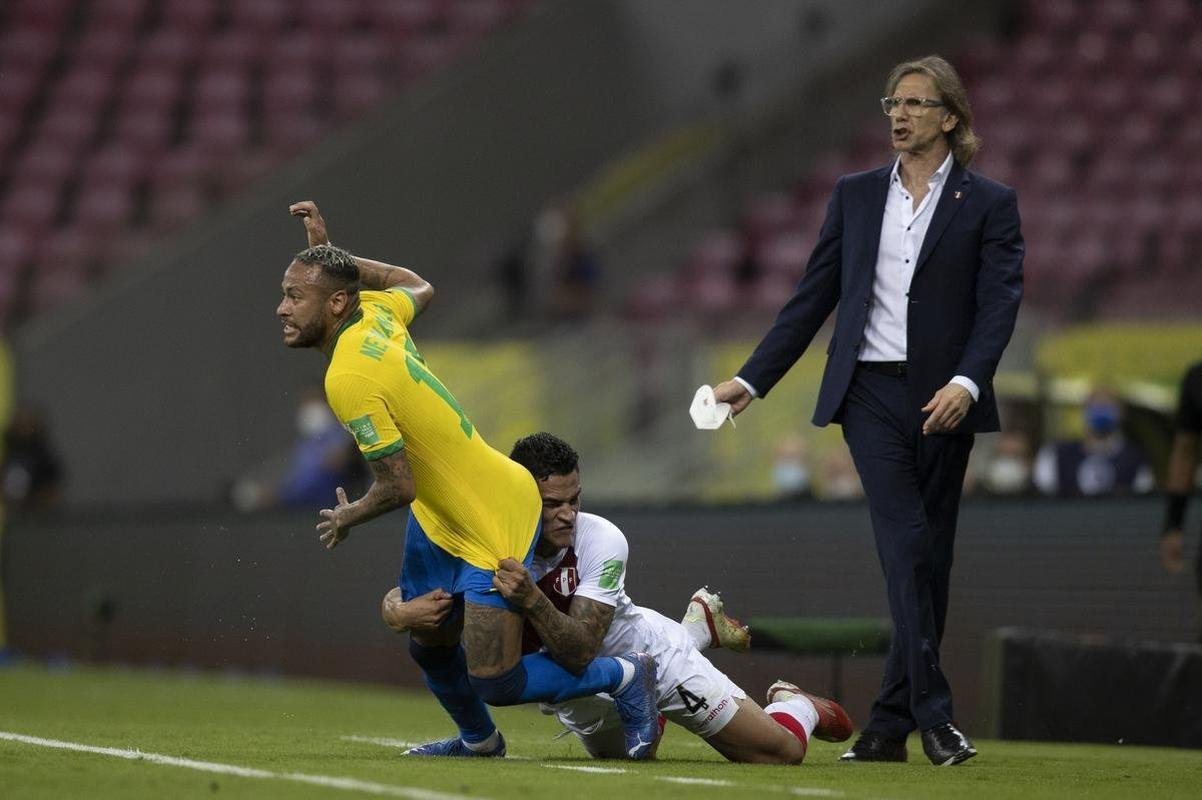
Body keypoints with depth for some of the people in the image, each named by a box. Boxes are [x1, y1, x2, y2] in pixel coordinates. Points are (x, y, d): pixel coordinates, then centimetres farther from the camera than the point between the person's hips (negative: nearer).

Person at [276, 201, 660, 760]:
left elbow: (398, 487, -24)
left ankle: (625, 677, 12)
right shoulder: (373, 311, -3)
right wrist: (330, 253, 19)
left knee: (494, 683, -8)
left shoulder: (349, 381, -29)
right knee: (429, 646, 18)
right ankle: (478, 739, 43)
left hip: (491, 528, -10)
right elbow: (418, 287, 22)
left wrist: (347, 519, -3)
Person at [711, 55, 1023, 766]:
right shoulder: (856, 195, 12)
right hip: (871, 393, 1)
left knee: (929, 558, 3)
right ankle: (935, 715, -17)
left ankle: (891, 725, 8)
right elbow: (814, 297, 13)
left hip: (944, 400, 0)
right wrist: (752, 380, 8)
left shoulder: (989, 204, 4)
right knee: (907, 543, -14)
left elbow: (999, 305, -7)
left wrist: (967, 382, -23)